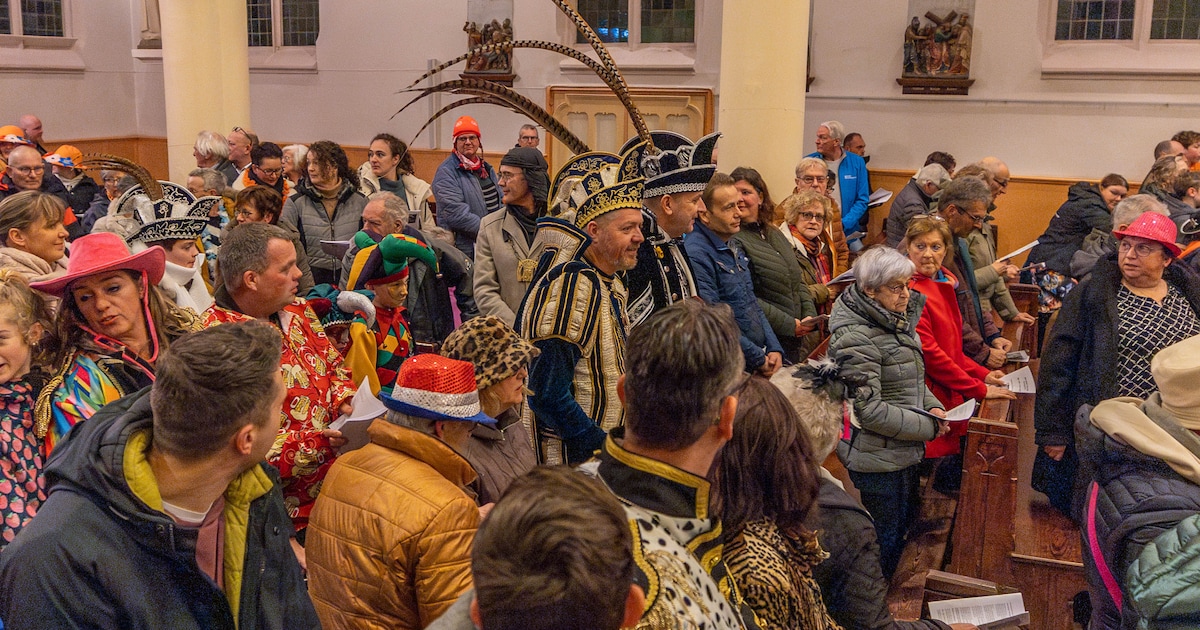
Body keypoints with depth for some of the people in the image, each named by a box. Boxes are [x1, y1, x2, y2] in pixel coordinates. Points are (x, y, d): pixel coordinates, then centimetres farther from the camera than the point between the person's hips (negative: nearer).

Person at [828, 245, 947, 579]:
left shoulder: (897, 320, 6)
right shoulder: (855, 338, -24)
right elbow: (869, 409, -26)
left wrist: (932, 406, 0)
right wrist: (929, 426, -19)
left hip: (905, 452, 10)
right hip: (879, 458, -9)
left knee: (906, 528, 22)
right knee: (886, 541, 5)